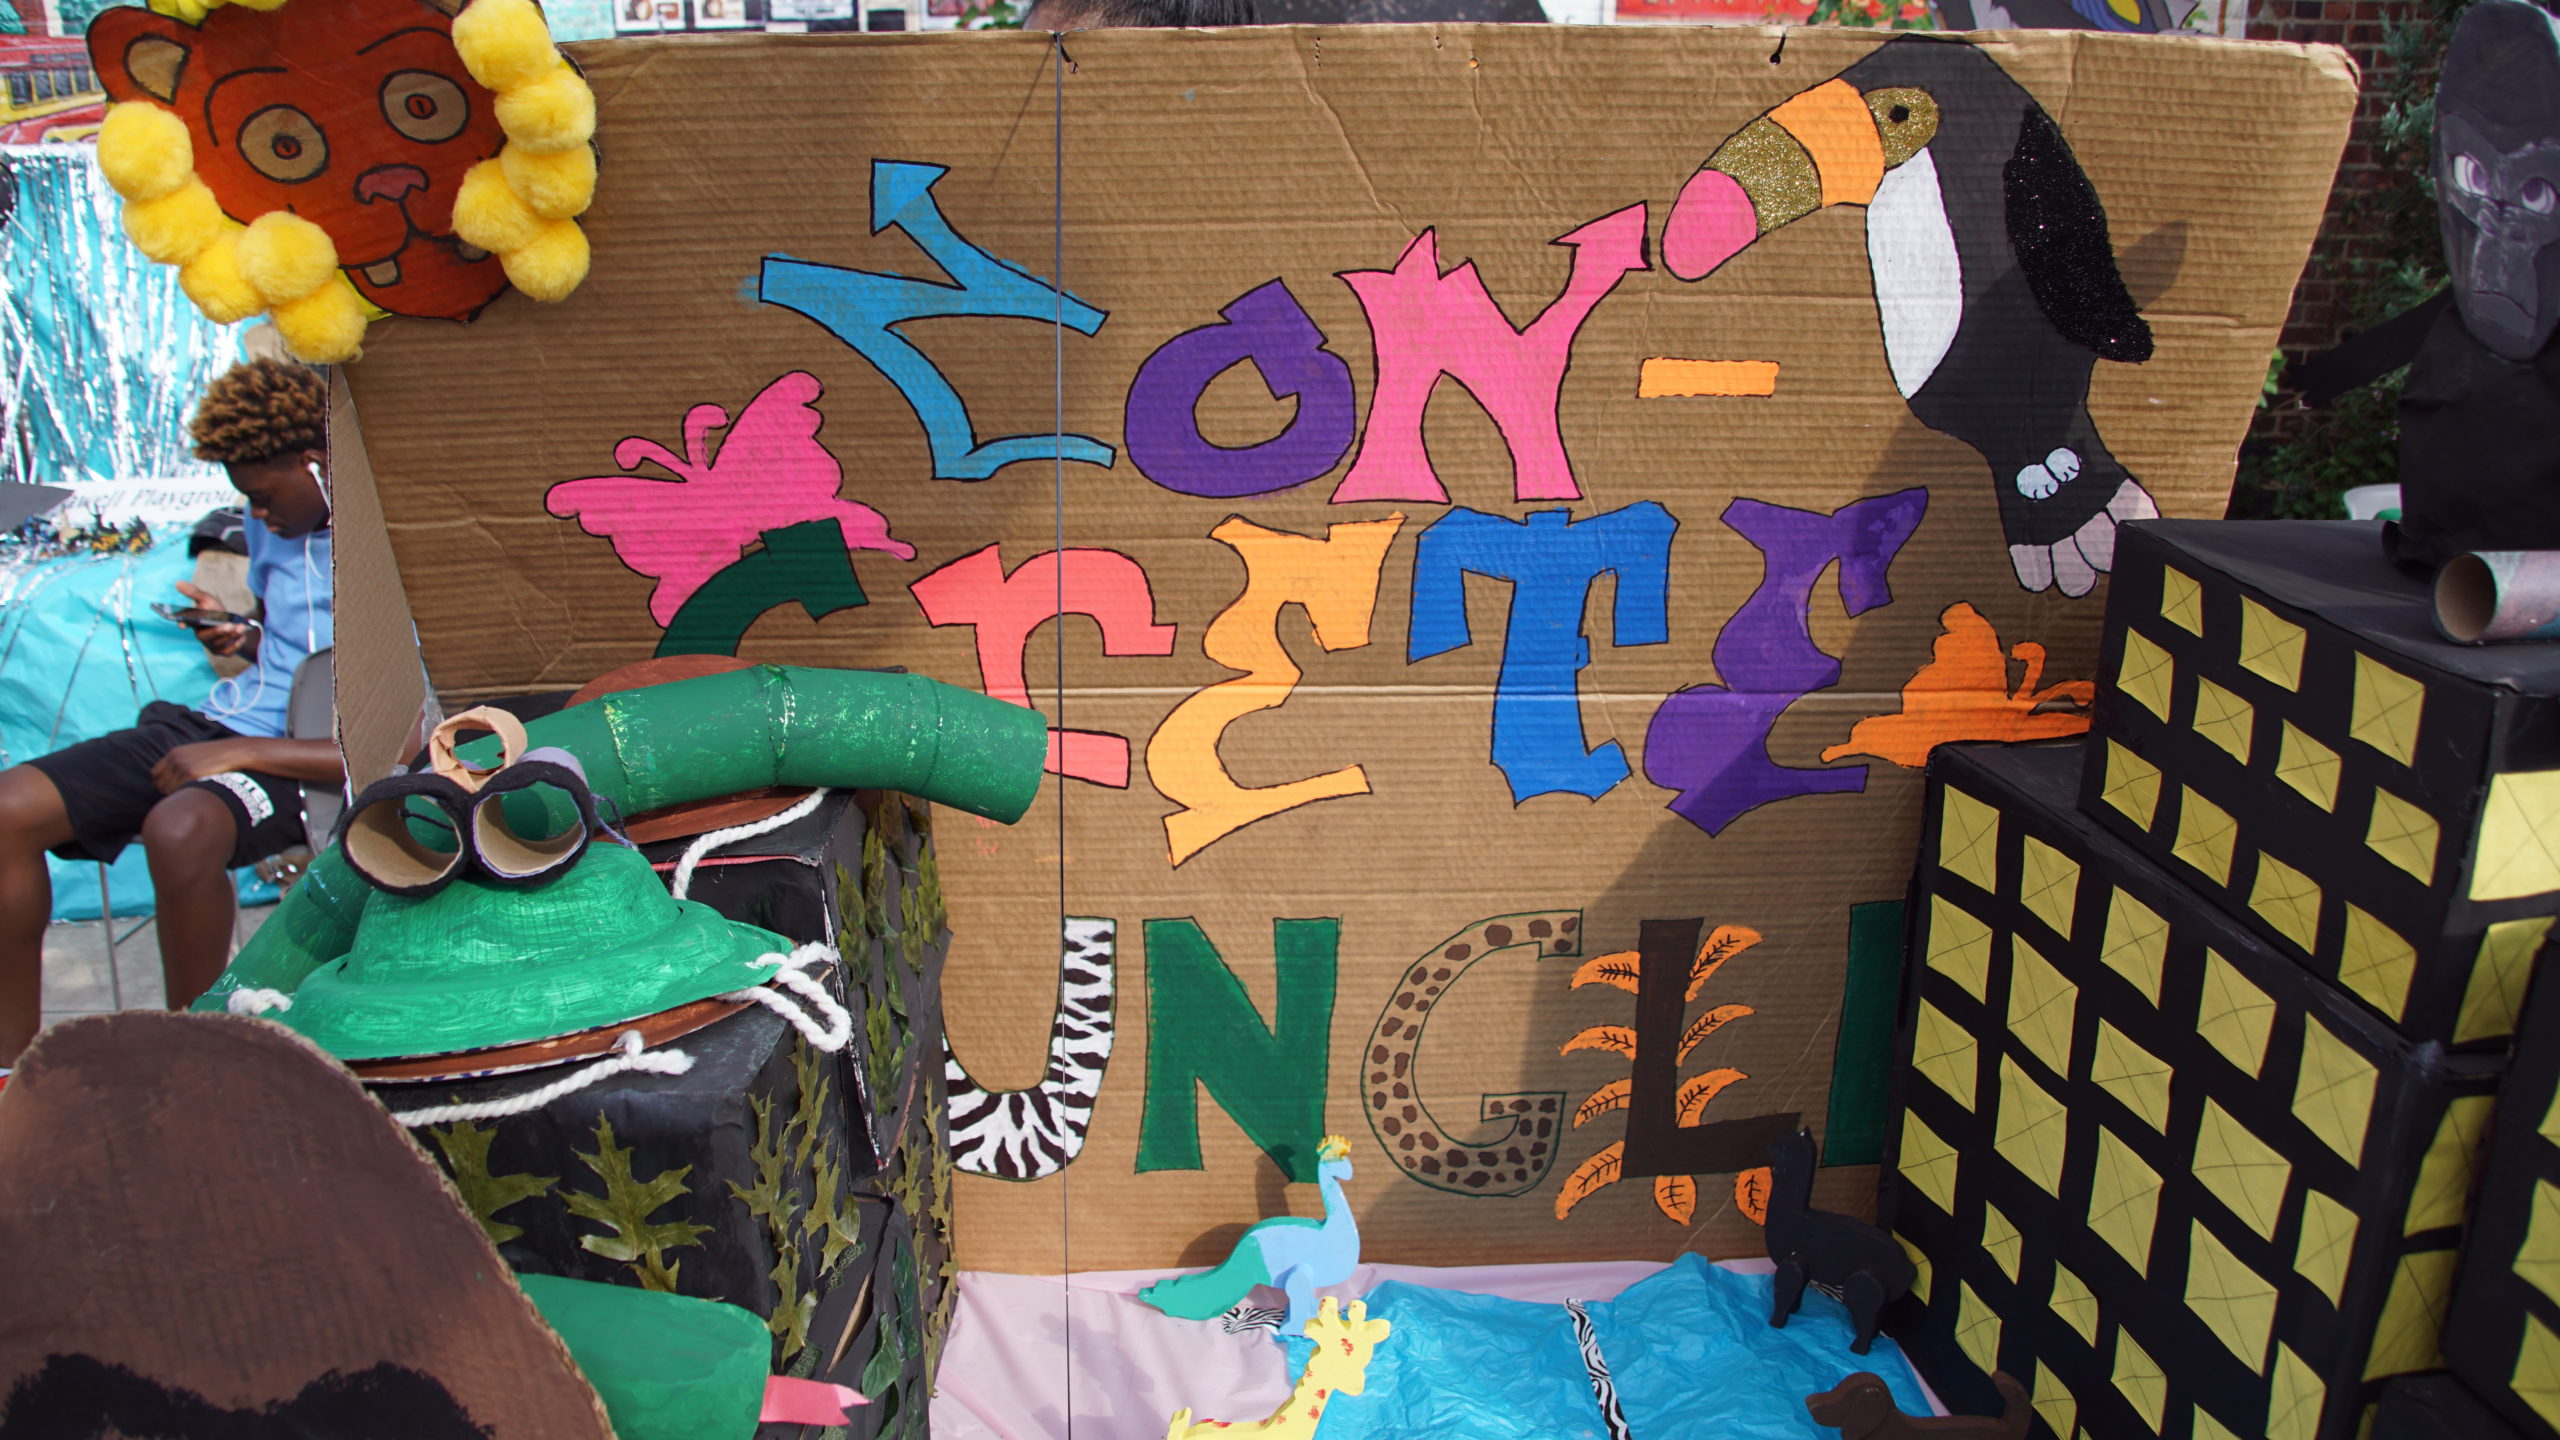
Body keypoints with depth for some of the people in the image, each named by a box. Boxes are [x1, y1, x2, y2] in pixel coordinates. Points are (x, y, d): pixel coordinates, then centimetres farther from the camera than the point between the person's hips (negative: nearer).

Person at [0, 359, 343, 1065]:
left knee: (178, 830, -38)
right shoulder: (279, 522, 9)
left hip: (302, 760, -8)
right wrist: (238, 635, 3)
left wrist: (238, 754, -20)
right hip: (221, 719, 8)